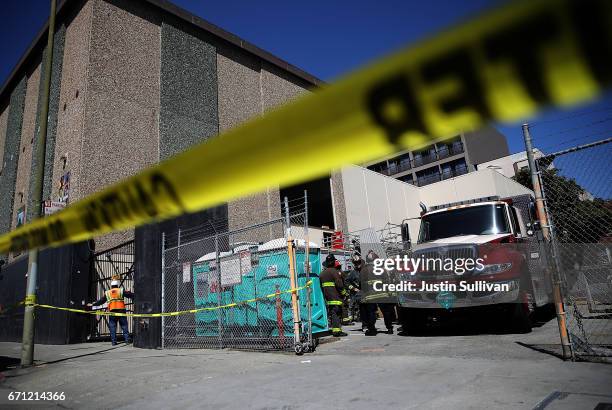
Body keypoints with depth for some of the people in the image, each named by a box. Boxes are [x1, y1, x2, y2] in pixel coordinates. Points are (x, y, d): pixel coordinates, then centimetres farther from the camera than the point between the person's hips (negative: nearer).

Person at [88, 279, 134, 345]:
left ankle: (114, 342, 5)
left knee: (112, 327, 8)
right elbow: (130, 295, 3)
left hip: (112, 311, 2)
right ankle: (127, 339, -2)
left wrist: (92, 304, 38)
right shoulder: (121, 291, 8)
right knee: (124, 325, 3)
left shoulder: (107, 293, 16)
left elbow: (100, 301, 24)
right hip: (121, 310, -2)